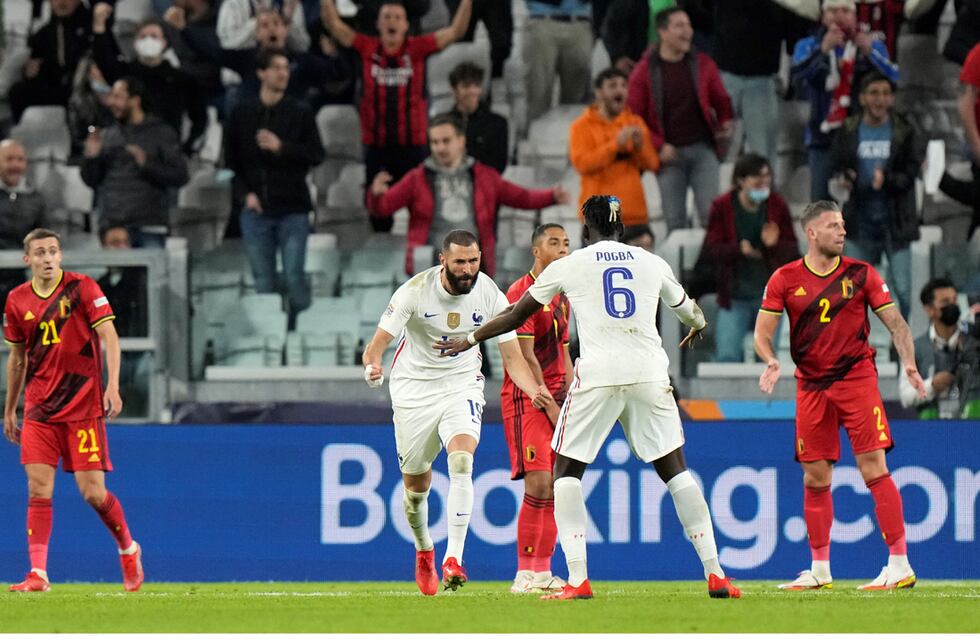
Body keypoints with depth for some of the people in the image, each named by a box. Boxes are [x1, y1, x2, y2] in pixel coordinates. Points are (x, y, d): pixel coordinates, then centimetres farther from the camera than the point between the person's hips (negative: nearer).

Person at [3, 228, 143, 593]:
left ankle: (128, 549, 21)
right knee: (38, 490, -8)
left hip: (83, 406, -3)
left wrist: (113, 387, -22)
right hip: (39, 409, 3)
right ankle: (38, 574, -7)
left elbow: (109, 337, -10)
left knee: (93, 492, -5)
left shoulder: (82, 288, -5)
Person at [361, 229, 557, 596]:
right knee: (416, 487, 8)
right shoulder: (415, 292, -17)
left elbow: (512, 357, -8)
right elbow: (378, 343, -19)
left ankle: (453, 559, -28)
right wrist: (372, 365, -44)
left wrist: (534, 390, -28)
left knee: (461, 464, -27)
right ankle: (424, 551, 39)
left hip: (462, 387, 0)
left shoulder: (490, 296, -11)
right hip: (414, 390, 0)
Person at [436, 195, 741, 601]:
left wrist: (470, 340, 30)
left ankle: (577, 579, -3)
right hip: (649, 375, 2)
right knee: (674, 469, 10)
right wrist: (698, 325, 56)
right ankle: (714, 573, 4)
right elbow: (689, 312, 31)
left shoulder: (568, 266, 6)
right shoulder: (652, 263, 13)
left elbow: (516, 316, 14)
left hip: (597, 377, -2)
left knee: (567, 471, 9)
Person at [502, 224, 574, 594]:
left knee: (557, 487, 4)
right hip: (526, 397, -8)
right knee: (538, 483, -16)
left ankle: (543, 572, 9)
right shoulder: (522, 293, -10)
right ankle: (524, 575, -12)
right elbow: (525, 357, -14)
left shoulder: (561, 296, 17)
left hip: (554, 397, 8)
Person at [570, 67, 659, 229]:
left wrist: (640, 146, -11)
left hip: (634, 213, 4)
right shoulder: (582, 126, 0)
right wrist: (616, 144, -19)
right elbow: (581, 163, -13)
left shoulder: (635, 123, 12)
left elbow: (652, 164, 10)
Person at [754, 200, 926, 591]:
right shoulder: (785, 279, 3)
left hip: (856, 378, -2)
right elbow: (762, 332, 3)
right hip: (811, 386, 2)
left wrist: (909, 364, -14)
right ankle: (820, 570, 17)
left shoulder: (860, 274, 2)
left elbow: (895, 322, 2)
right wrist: (771, 361, -18)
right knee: (815, 480, 5)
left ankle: (900, 565, -12)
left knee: (874, 468, -12)